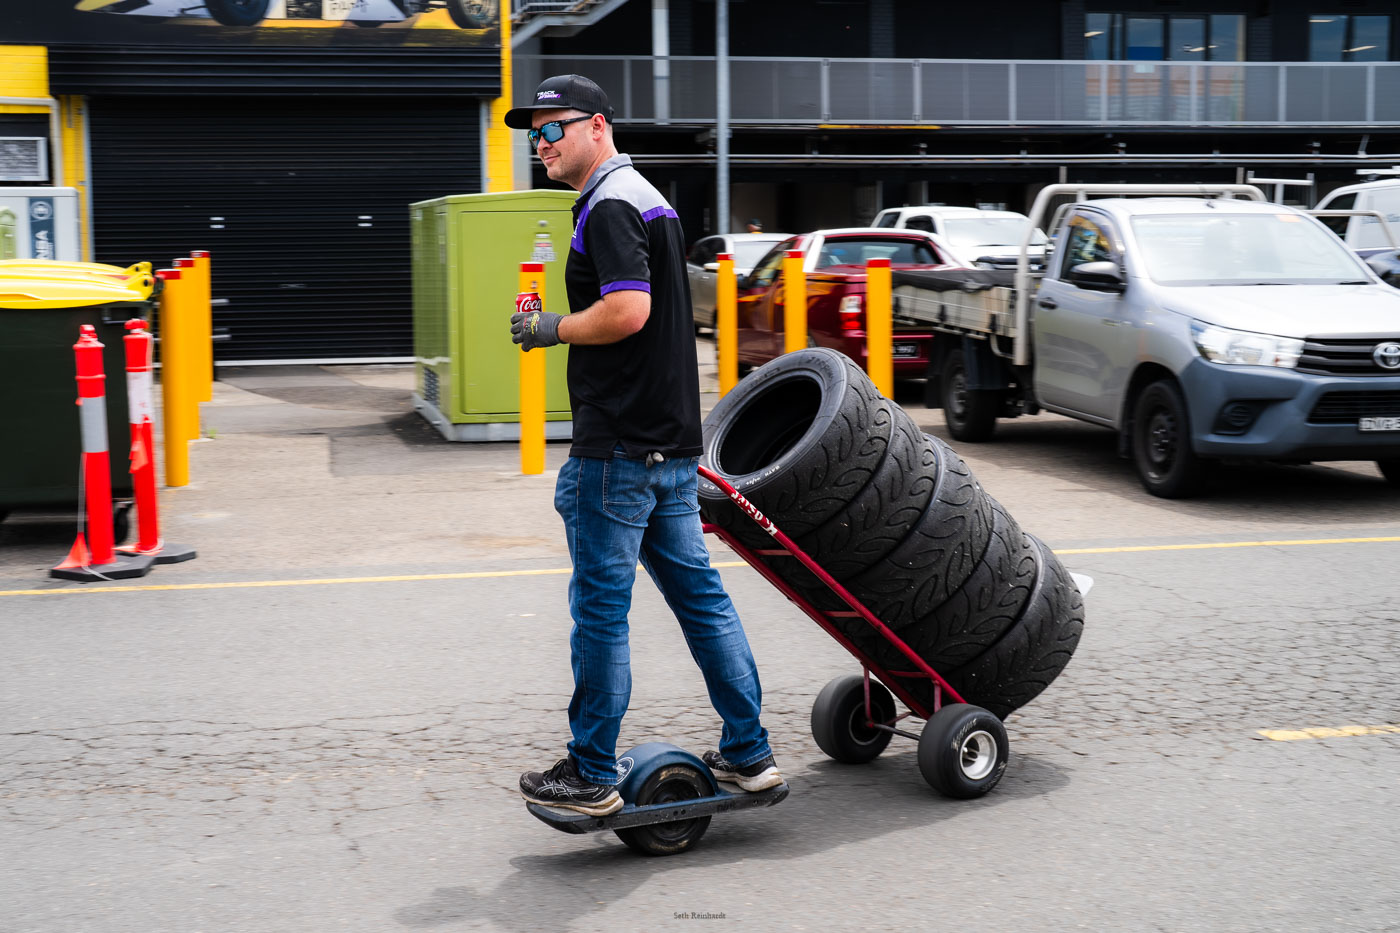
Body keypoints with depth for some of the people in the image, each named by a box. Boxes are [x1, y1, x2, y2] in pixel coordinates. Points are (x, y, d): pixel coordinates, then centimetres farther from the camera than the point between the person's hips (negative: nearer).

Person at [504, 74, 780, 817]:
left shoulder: (610, 206, -12)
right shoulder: (645, 198, 20)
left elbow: (627, 310, -25)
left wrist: (551, 329, -11)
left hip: (619, 448, -10)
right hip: (670, 442, 10)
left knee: (600, 606, -2)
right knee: (698, 594, 12)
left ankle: (590, 775, 6)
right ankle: (748, 754, 17)